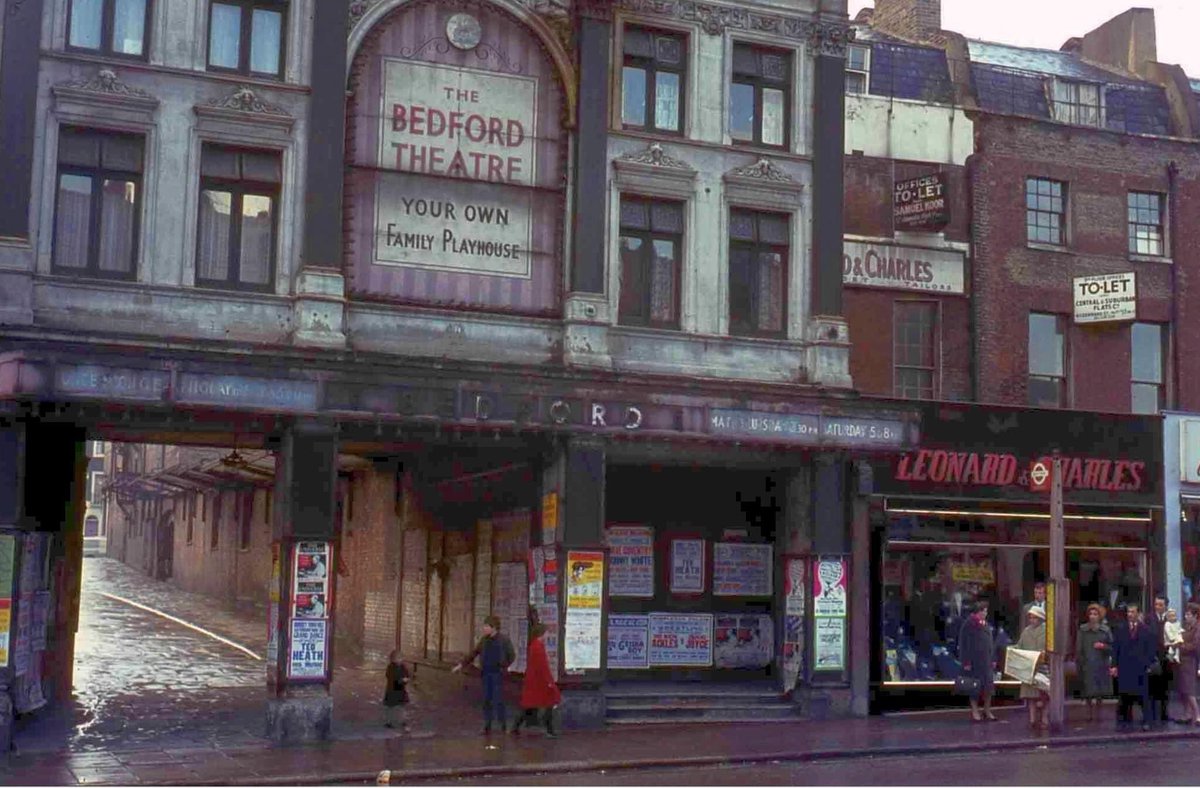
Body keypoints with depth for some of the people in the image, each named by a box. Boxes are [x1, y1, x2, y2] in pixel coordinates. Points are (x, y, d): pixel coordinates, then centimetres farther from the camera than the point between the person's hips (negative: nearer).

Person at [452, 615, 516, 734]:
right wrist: (461, 665, 10)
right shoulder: (484, 640, 7)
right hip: (486, 674, 5)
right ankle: (487, 726, 12)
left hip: (498, 674, -5)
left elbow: (512, 655, -2)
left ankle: (503, 723, 8)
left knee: (498, 700, -7)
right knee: (487, 700, 6)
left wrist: (504, 667, -7)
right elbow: (473, 653, 12)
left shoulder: (504, 639, -7)